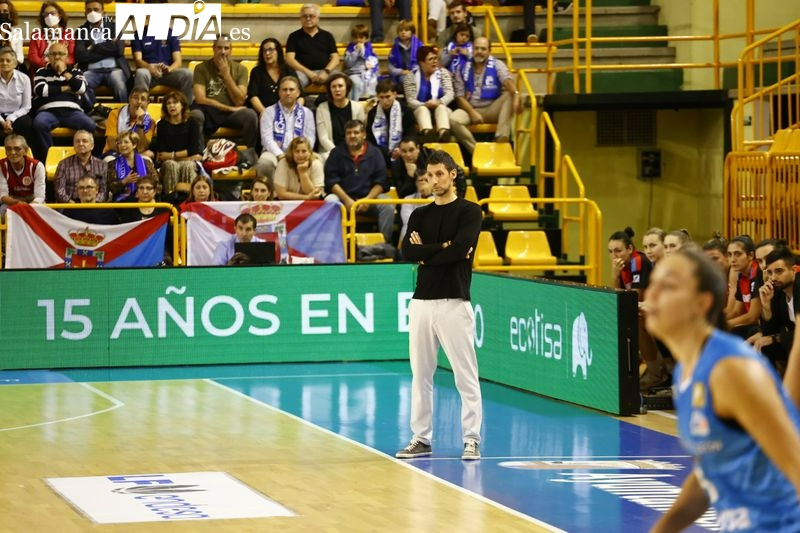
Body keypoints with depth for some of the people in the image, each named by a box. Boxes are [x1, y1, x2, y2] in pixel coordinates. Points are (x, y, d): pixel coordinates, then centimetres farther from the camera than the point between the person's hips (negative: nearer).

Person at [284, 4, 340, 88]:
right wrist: (308, 72, -14)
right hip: (302, 71, -1)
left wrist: (326, 72, -13)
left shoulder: (327, 36, 16)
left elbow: (335, 59, 9)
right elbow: (290, 59, 0)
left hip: (324, 71, 1)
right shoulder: (294, 36, 11)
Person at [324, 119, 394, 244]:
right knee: (329, 202, -33)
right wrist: (347, 200, -13)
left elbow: (381, 182, 4)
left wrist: (368, 199, -13)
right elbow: (331, 181, 0)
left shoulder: (374, 153, 11)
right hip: (342, 196, -1)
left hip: (369, 196, 1)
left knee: (388, 207, -27)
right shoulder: (336, 153, 9)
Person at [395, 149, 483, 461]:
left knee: (466, 377, -5)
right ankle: (421, 439, 14)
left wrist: (425, 253, -5)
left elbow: (460, 249, -15)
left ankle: (472, 440, -3)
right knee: (420, 376, 8)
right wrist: (442, 247, -10)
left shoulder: (469, 212, 0)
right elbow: (408, 252, -2)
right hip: (422, 302, 5)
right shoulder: (420, 215, 14)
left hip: (454, 303, -5)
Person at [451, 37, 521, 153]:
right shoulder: (463, 69, 5)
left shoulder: (497, 65, 1)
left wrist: (516, 95, -41)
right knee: (454, 119, -30)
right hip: (470, 109, 0)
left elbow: (507, 80, -19)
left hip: (492, 110, 0)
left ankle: (501, 139, -39)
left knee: (509, 95, -27)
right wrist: (472, 112, -14)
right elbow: (460, 96, 2)